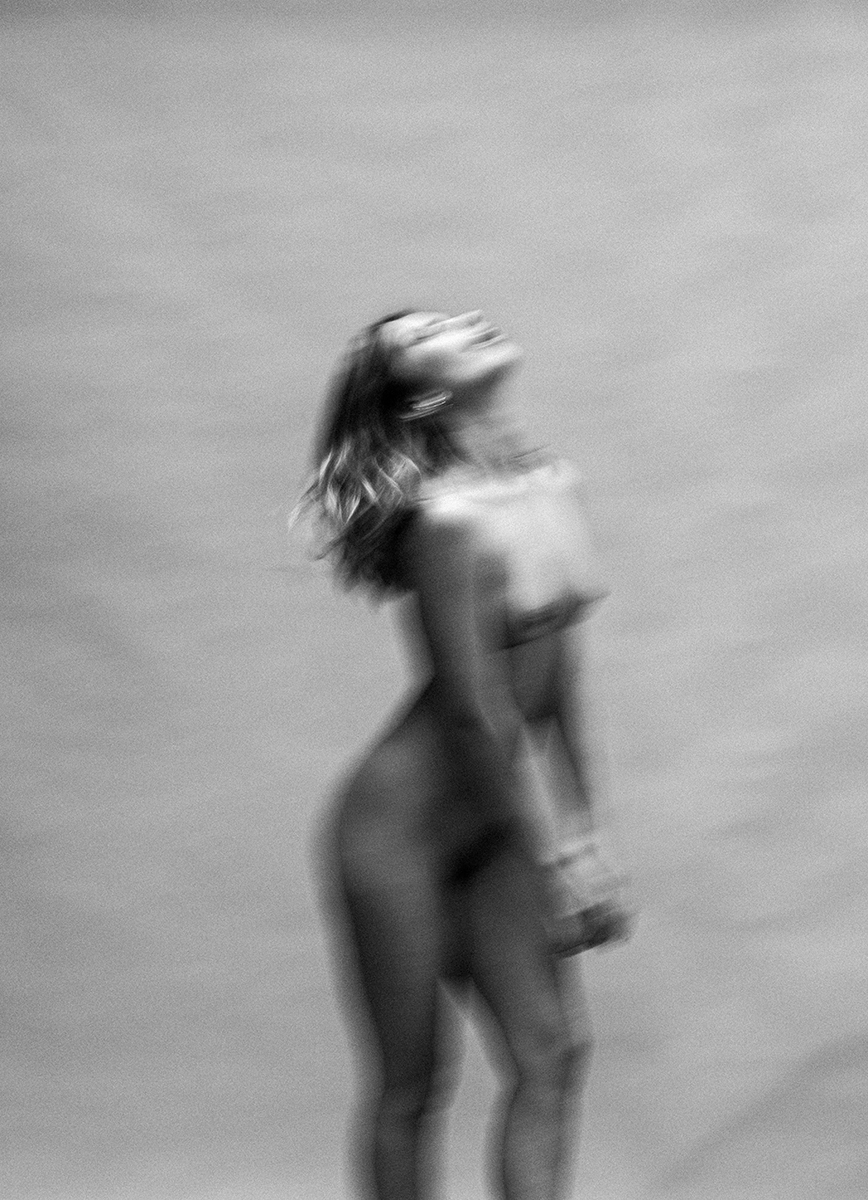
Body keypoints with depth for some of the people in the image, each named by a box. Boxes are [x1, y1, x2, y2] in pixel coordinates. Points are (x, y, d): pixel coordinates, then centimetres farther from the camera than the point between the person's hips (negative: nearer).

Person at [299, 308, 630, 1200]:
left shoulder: (554, 488, 2)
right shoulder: (447, 522, -23)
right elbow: (474, 711, -20)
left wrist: (582, 831, 7)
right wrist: (555, 857, -12)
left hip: (487, 824, 7)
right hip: (401, 827, -7)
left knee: (552, 1050, 1)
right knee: (412, 1082, 3)